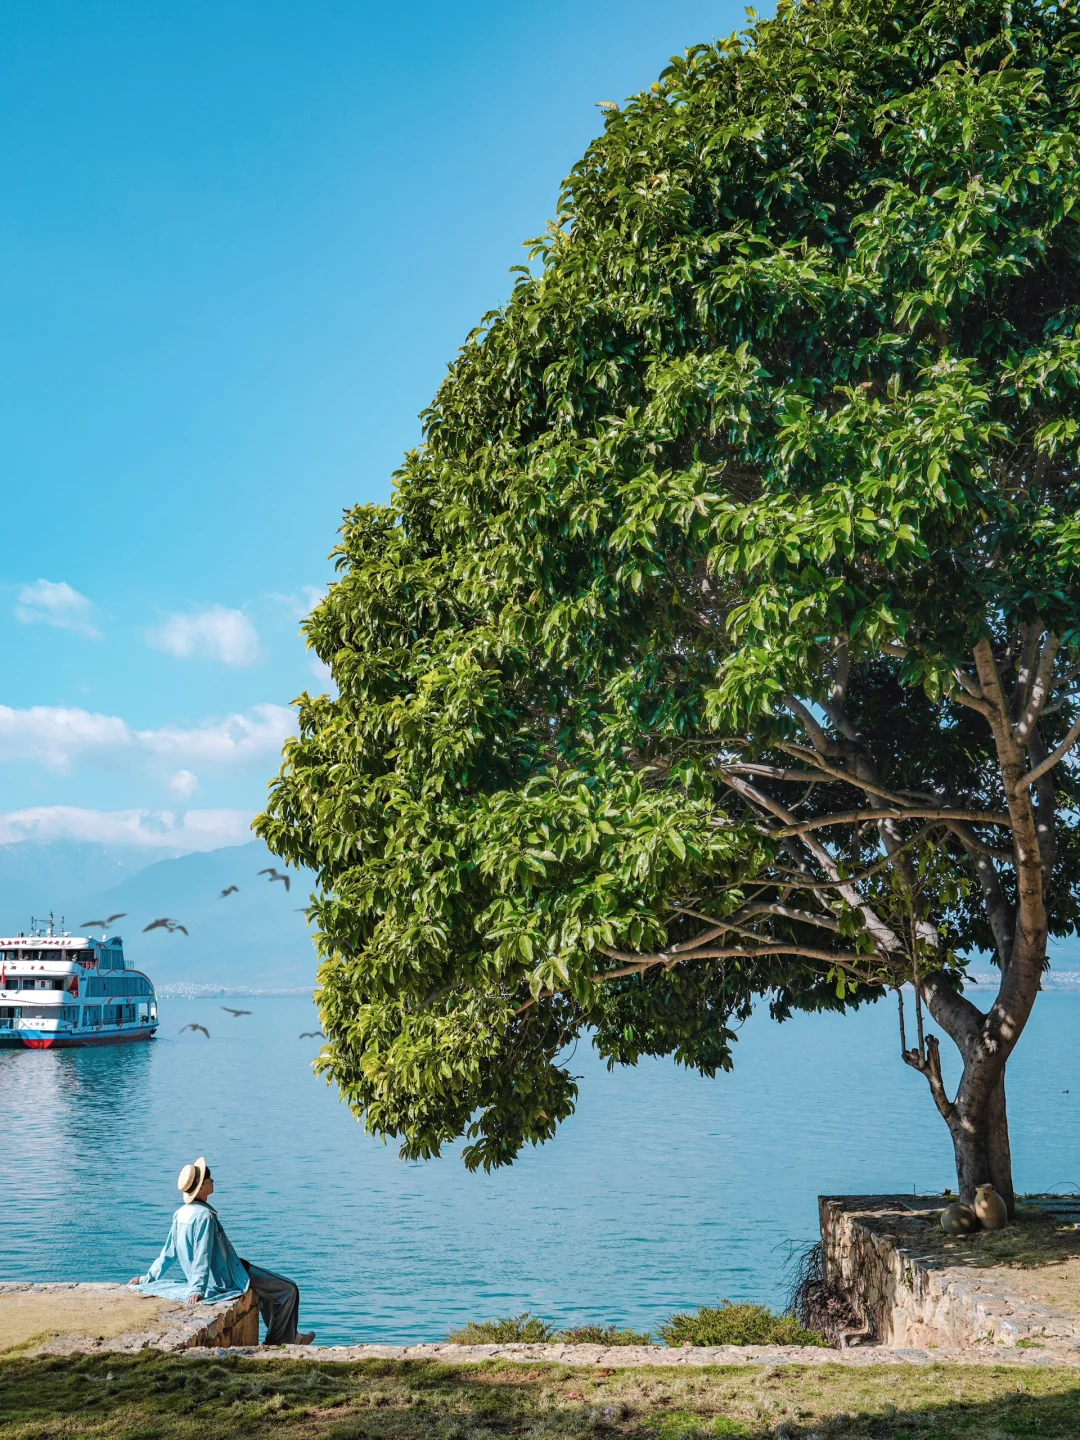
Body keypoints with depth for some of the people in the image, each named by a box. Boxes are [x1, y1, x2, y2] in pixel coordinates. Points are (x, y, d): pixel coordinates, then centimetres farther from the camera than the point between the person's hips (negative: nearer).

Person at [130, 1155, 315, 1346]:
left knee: (270, 1287, 28)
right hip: (226, 1283, -10)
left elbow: (168, 1252, 8)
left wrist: (148, 1278, 18)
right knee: (288, 1290, -3)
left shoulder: (180, 1214, 2)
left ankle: (290, 1337, 30)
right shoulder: (205, 1215, -24)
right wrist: (197, 1290, -32)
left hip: (216, 1279, 10)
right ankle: (277, 1342, 9)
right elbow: (202, 1256, -29)